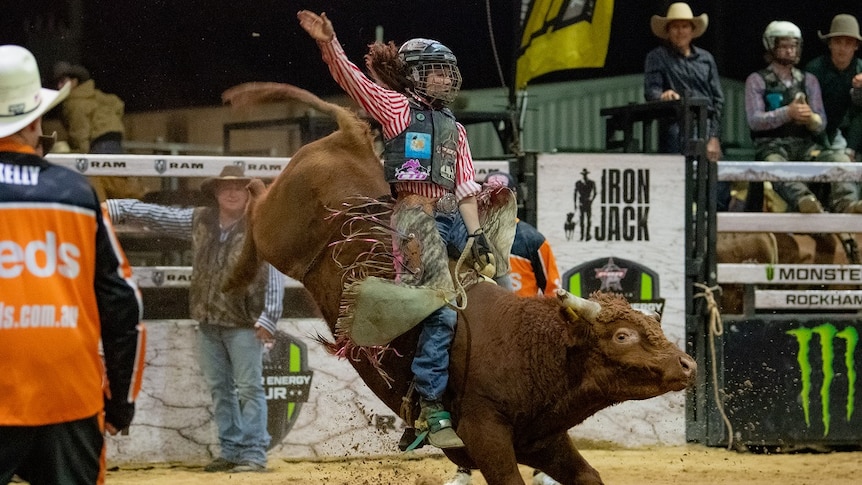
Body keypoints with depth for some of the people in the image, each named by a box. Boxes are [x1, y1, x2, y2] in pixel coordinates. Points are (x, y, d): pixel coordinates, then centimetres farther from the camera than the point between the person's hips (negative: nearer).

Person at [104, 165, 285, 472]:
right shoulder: (199, 222, 6)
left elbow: (274, 277, -13)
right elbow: (155, 215, 9)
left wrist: (268, 318, -18)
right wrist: (116, 207, 1)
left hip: (244, 323, -6)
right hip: (208, 322, 6)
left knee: (249, 388, -4)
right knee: (219, 389, 11)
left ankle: (253, 454, -2)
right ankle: (231, 451, 18)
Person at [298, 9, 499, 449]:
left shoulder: (454, 129, 22)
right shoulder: (397, 108, 6)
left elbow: (466, 189, 17)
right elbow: (352, 79, -7)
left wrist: (476, 235, 6)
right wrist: (328, 44, -22)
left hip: (453, 219, 8)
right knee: (442, 310, -20)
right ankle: (431, 411, -19)